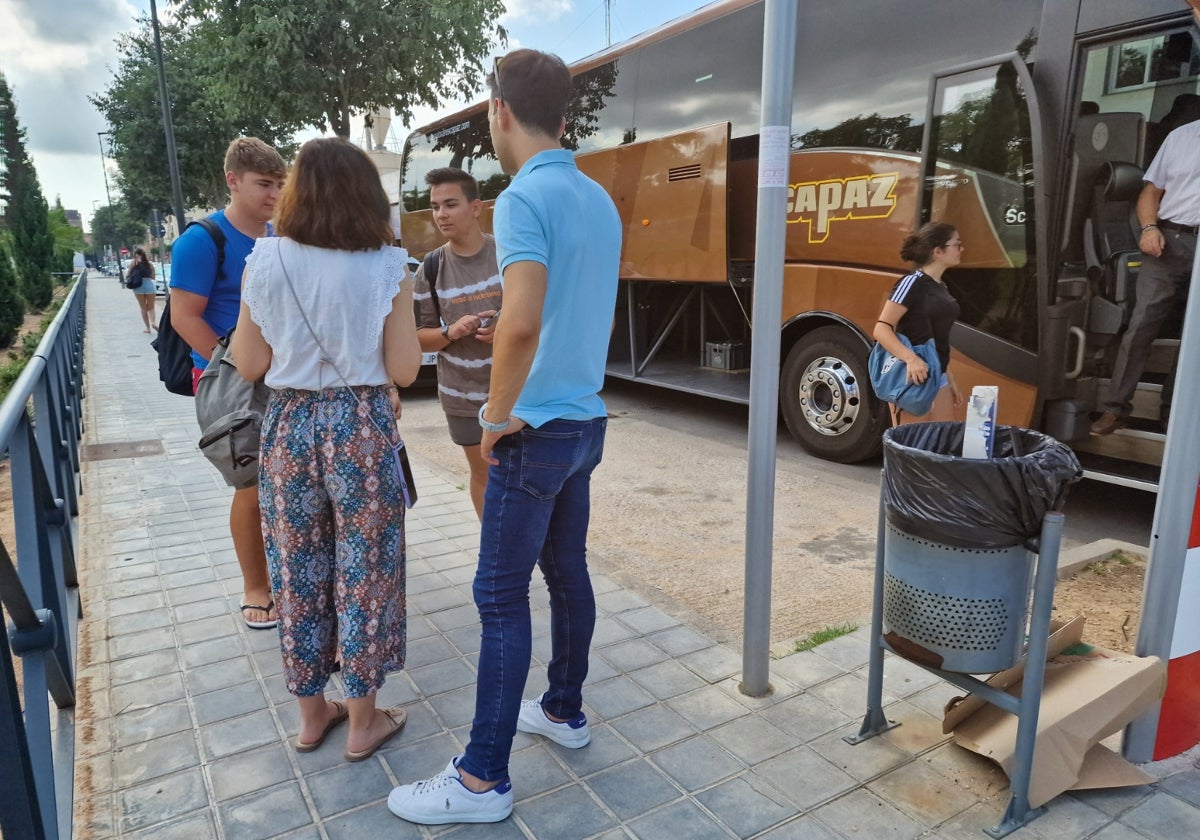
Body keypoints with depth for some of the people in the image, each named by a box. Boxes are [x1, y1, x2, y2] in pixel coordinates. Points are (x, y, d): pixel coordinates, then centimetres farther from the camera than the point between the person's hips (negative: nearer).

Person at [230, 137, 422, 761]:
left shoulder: (265, 261, -3)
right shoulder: (386, 267, -9)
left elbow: (248, 365, 0)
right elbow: (403, 371, -8)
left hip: (288, 426, 3)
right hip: (361, 427, -2)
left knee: (298, 573, 16)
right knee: (364, 571, 10)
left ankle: (312, 711, 32)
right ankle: (363, 720, 24)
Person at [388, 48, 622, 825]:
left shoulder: (525, 198, -17)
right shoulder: (601, 200, 10)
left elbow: (521, 324, -30)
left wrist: (499, 415, -16)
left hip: (537, 430, -8)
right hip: (587, 419, 9)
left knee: (502, 595, 0)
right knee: (567, 570, 18)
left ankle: (483, 779, 12)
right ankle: (565, 711, 35)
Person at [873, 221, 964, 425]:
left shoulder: (941, 288, 14)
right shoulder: (912, 282, -11)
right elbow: (881, 329, -20)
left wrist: (949, 378, 22)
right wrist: (910, 359, -34)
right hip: (911, 378, -9)